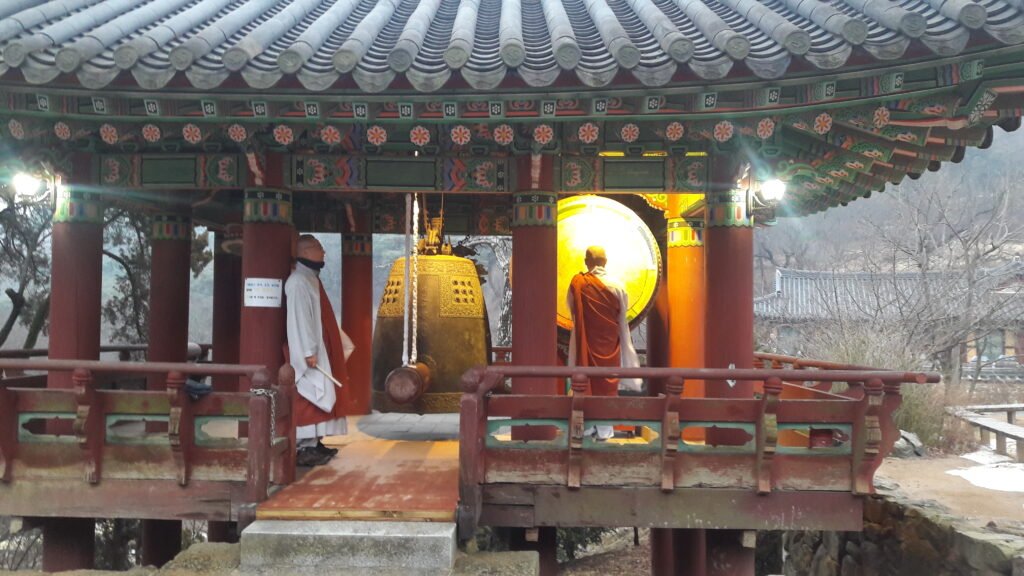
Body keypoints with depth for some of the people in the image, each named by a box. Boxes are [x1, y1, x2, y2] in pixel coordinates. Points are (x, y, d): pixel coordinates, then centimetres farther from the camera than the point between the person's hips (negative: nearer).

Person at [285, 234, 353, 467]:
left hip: (319, 349, 10)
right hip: (310, 352, -10)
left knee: (318, 395, 11)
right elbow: (300, 318, -21)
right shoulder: (298, 281, -15)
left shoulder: (311, 279, 16)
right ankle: (304, 448, -10)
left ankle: (313, 443, 16)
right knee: (310, 396, -11)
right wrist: (309, 351, -25)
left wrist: (343, 344, 22)